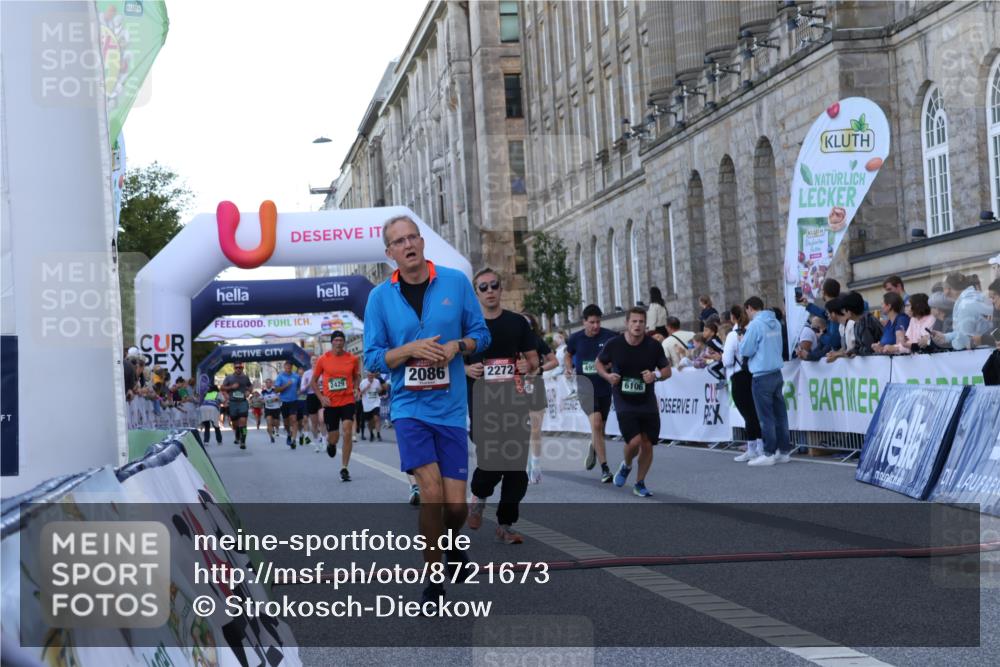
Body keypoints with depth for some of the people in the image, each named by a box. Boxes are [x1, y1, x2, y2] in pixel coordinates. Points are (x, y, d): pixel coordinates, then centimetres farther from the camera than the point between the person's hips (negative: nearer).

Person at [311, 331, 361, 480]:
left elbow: (357, 376, 17)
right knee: (334, 438, 6)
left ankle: (344, 468, -5)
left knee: (347, 433, -14)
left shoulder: (353, 359, 0)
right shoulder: (323, 359, -2)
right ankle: (330, 443, 47)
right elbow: (314, 381, 6)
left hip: (347, 401, 0)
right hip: (330, 403, 0)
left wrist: (356, 389, -2)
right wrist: (321, 397, -7)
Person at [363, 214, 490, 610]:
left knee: (456, 505, -1)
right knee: (431, 491, -16)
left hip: (451, 407, 1)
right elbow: (372, 359, 1)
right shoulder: (380, 297, -1)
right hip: (409, 406, -1)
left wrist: (457, 346, -13)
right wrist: (410, 349, -16)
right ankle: (433, 583, 1)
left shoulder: (455, 282, 0)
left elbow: (481, 333, 8)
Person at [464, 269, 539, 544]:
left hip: (515, 401, 2)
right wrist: (467, 370, -12)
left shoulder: (518, 322, 9)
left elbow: (533, 359, 12)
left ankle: (506, 524, 11)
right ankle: (479, 496, 22)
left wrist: (528, 366, -10)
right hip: (482, 403, -2)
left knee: (516, 465, 0)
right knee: (490, 460, -12)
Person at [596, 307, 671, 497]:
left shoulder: (654, 346, -5)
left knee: (647, 444, 3)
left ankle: (639, 484, 23)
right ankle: (626, 466, 19)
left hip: (647, 403, 2)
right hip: (624, 402, -2)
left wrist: (656, 375, -17)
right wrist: (607, 376, -12)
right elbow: (599, 362, 8)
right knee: (634, 441, -16)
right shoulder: (614, 344, -8)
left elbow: (667, 370, 5)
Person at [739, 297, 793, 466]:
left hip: (762, 376, -7)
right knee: (780, 414, 9)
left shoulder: (755, 325, -13)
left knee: (766, 416, -3)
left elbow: (746, 350, -12)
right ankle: (784, 451, 11)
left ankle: (769, 454, 0)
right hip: (777, 373, 7)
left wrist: (742, 340, 9)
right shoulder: (775, 323, 11)